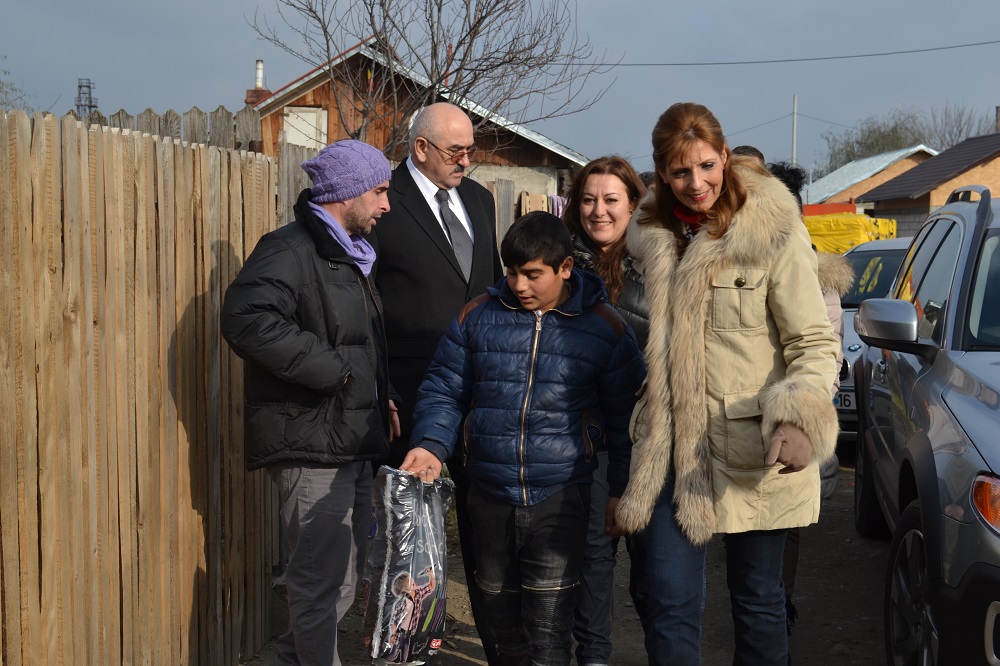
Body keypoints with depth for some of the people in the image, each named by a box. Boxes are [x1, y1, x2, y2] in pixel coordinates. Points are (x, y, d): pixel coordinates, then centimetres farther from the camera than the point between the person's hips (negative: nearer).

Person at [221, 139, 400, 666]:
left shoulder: (349, 256, 18)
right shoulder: (290, 250, -14)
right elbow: (247, 318, -31)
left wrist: (381, 396, 14)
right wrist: (333, 369, -25)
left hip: (351, 439, 10)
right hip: (311, 443, -10)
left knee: (345, 573, 19)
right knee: (323, 581, -4)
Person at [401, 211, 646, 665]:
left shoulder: (605, 328, -1)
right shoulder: (478, 316, 3)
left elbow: (624, 416, 5)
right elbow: (444, 390, 8)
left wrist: (621, 489, 2)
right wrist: (431, 445, -10)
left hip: (560, 498, -3)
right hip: (490, 496, 3)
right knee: (501, 616, 16)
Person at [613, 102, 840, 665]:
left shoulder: (772, 233, -10)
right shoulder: (655, 237, 7)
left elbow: (815, 343, -9)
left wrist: (800, 420, -26)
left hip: (752, 454, -4)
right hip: (673, 448, 4)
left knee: (758, 600, 10)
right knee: (672, 604, 2)